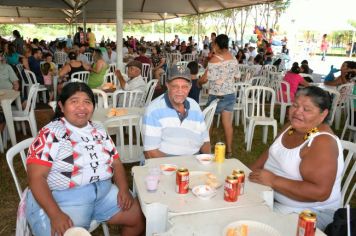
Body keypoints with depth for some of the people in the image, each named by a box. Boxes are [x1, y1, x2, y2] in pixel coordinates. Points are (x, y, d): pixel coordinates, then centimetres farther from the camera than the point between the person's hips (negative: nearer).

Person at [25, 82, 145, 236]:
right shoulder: (50, 134, -9)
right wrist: (55, 215, -26)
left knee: (138, 217, 2)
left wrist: (124, 189, -7)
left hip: (104, 192, 6)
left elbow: (116, 162, 11)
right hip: (63, 199, -5)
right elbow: (36, 177, -15)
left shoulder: (99, 131, 8)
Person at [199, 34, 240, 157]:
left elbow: (205, 78, -16)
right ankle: (229, 150, 16)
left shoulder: (214, 60, -16)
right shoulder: (233, 59, 2)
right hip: (230, 94, 5)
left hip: (217, 95, -5)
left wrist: (198, 82, 4)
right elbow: (236, 76, 10)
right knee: (227, 122, 9)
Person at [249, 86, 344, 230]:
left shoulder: (323, 142, -24)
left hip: (309, 212, -8)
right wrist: (250, 173, -3)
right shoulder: (293, 126, 1)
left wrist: (273, 181, -29)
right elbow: (271, 153, 12)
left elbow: (320, 192, -31)